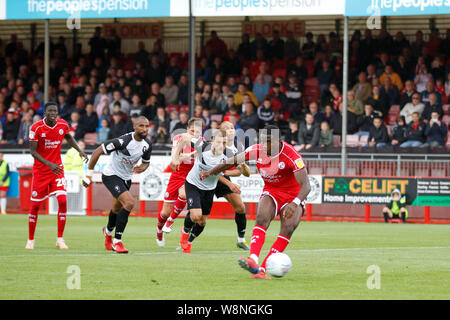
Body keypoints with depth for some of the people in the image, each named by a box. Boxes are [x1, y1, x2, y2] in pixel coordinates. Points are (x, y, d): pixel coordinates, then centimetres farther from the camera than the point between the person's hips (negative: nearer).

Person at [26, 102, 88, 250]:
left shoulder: (63, 124, -3)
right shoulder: (36, 128, -14)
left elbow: (69, 137, 20)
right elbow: (33, 151, -14)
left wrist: (79, 150, 5)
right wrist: (50, 164, -25)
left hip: (57, 168, 2)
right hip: (40, 170, -2)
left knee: (62, 201, -13)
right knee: (35, 205, 2)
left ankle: (60, 239, -4)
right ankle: (30, 240, 18)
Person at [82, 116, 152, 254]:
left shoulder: (147, 144, -7)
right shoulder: (123, 141, -29)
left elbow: (146, 162, 12)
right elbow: (97, 152, -22)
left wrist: (142, 168, -14)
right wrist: (88, 175, -18)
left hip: (126, 178, 7)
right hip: (111, 175, -7)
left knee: (117, 209, 23)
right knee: (129, 202, -25)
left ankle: (108, 231, 56)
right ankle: (117, 241, -15)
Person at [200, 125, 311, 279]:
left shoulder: (292, 156, -24)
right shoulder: (257, 150, -11)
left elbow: (305, 185, -29)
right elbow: (234, 161, 6)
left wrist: (295, 203, -47)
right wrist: (210, 172, 5)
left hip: (293, 196, -3)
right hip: (271, 192, 3)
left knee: (288, 228, -25)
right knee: (262, 218, -27)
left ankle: (262, 268, -26)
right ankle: (253, 261, -44)